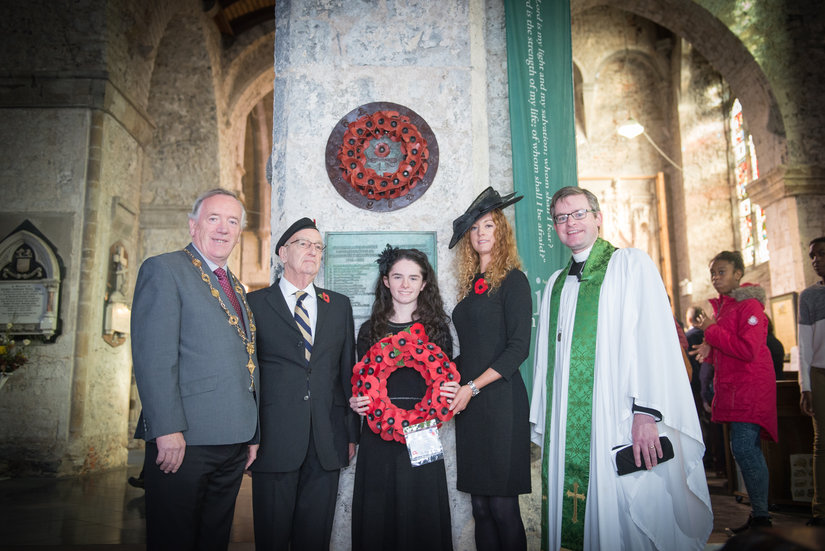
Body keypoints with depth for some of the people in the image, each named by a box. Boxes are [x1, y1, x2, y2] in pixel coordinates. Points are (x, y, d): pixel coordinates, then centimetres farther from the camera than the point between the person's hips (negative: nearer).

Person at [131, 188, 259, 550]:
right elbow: (153, 357, -15)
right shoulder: (164, 269, -5)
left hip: (233, 440, 7)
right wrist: (167, 430, -20)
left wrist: (251, 434, 16)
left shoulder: (236, 287, 18)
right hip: (184, 440, -7)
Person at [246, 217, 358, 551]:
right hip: (274, 443, -2)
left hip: (328, 445, 3)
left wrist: (352, 433, 11)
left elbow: (347, 371, 12)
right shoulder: (255, 304, 3)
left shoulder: (339, 305, 13)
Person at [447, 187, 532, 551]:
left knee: (502, 504, -3)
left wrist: (472, 387, -14)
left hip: (499, 399, -6)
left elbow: (518, 348, -11)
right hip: (469, 402, 6)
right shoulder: (470, 286, 16)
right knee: (480, 505, 9)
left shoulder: (512, 280, -3)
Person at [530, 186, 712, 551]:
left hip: (618, 424, -5)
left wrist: (646, 412, -19)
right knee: (570, 520, 5)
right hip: (566, 430, 5)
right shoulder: (555, 284, 19)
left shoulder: (631, 264, 2)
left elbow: (653, 338, -9)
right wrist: (541, 422, 13)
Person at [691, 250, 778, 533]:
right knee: (749, 449, 11)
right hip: (732, 387, 9)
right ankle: (759, 514, 18)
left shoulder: (749, 305, -11)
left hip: (750, 386, -9)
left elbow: (748, 350, -21)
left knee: (743, 447, -13)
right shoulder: (721, 306, 15)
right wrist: (709, 350, 5)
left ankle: (760, 516, -3)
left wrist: (712, 331, -15)